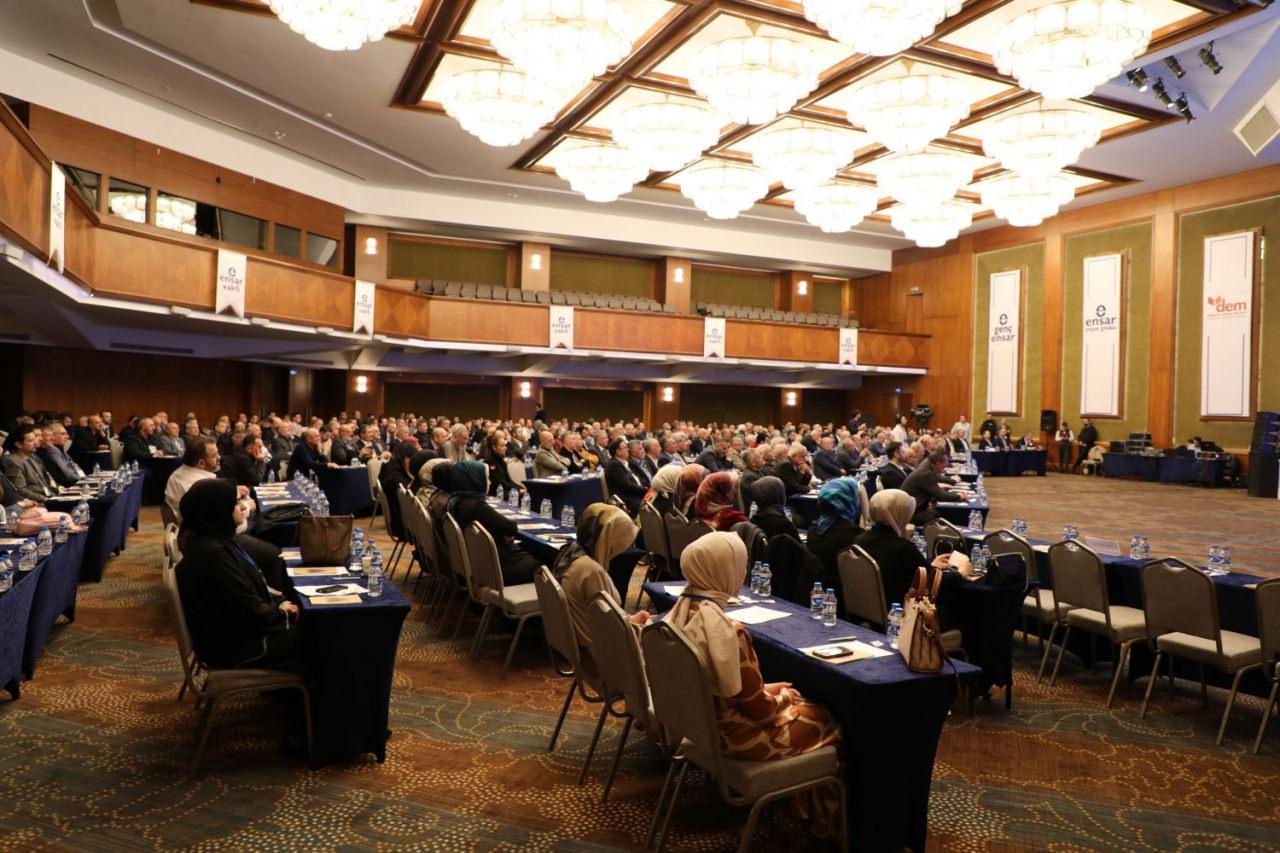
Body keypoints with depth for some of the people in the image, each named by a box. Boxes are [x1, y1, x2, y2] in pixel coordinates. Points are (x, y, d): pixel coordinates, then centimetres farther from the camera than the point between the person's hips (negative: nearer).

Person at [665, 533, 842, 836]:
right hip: (730, 733, -8)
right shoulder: (727, 631, -32)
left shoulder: (682, 607, -6)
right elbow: (758, 709, -21)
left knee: (797, 704, 24)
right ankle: (824, 816, 34)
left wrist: (765, 688, 8)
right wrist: (784, 697, -1)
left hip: (698, 717, 8)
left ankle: (800, 799, 36)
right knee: (823, 717, 14)